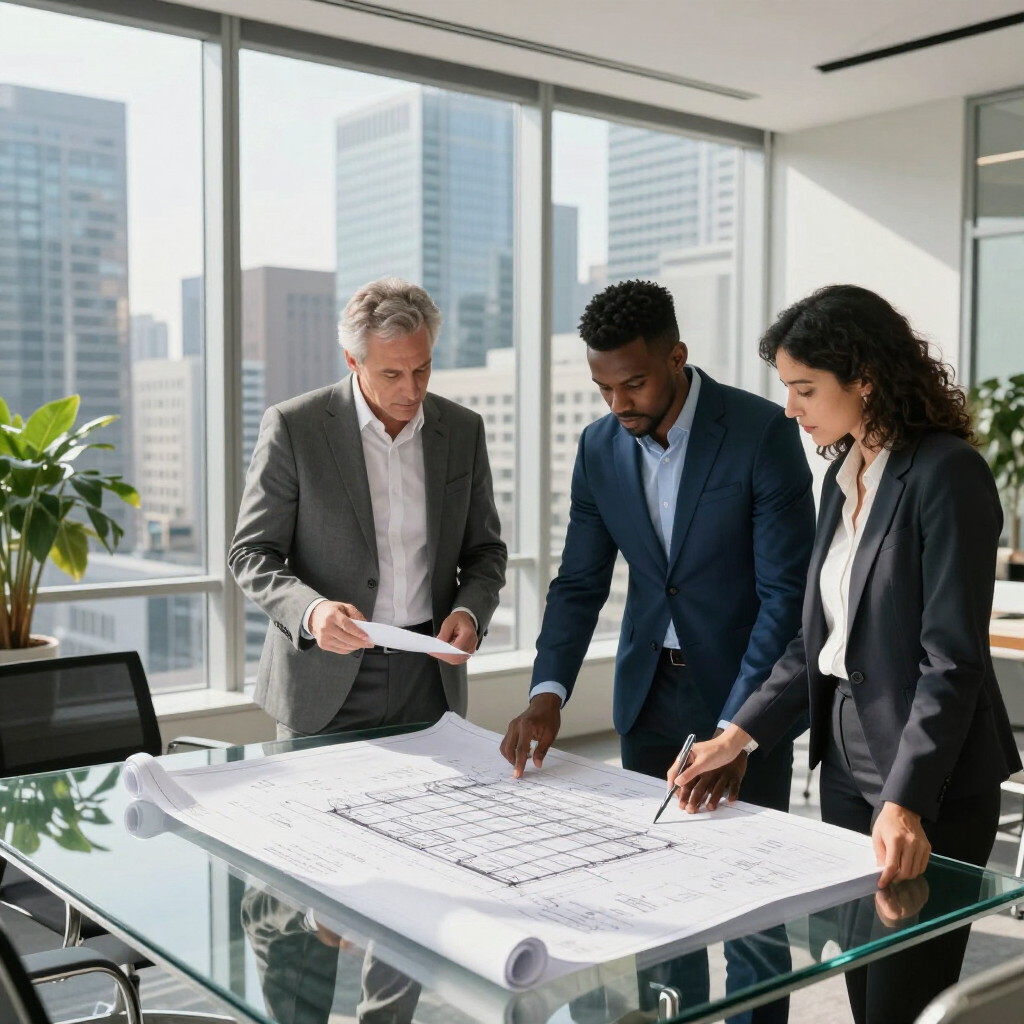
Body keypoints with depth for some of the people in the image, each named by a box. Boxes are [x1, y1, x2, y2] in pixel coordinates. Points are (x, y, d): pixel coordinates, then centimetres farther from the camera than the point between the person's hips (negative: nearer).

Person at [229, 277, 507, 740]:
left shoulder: (463, 430, 3)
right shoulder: (292, 427, -8)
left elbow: (484, 550, 10)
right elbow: (250, 553, -6)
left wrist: (470, 611, -11)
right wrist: (311, 610, -25)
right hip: (324, 683, -2)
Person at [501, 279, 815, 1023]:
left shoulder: (762, 432, -17)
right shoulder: (600, 447, -2)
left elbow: (787, 593, -19)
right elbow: (580, 584, 2)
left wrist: (736, 729, -27)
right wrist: (548, 694, -14)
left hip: (745, 689, -4)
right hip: (651, 691, 5)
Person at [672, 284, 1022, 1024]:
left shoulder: (947, 474, -15)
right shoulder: (843, 476, 9)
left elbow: (952, 661, -20)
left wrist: (905, 802, -27)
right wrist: (740, 735, 3)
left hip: (930, 791, -7)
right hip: (846, 768, 7)